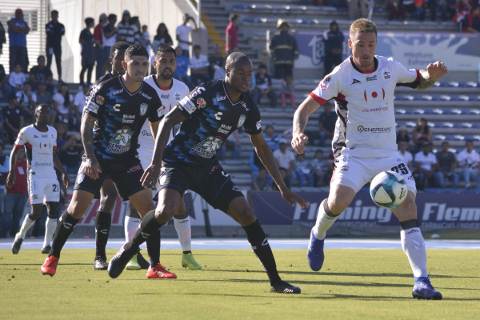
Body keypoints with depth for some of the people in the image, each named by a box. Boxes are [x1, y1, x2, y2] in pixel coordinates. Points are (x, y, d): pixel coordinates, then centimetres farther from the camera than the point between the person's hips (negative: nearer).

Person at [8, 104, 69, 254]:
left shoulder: (52, 131, 13)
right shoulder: (27, 131, -4)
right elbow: (14, 152, 2)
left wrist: (63, 172, 16)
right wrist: (11, 171, -7)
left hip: (51, 175, 5)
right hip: (35, 175, -5)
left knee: (54, 209, -4)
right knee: (36, 211, -10)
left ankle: (47, 244, 2)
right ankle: (20, 235, 14)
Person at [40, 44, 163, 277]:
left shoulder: (150, 96, -2)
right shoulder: (105, 89, -14)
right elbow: (86, 123, -10)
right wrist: (90, 157, -19)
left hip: (127, 160, 3)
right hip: (97, 158, -3)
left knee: (148, 208, -10)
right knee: (77, 207, -13)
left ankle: (155, 266, -1)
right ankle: (52, 257, 5)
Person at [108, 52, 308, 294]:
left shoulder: (247, 108, 1)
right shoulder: (207, 93, -18)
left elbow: (261, 148, 13)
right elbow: (168, 121, -18)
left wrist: (283, 188, 12)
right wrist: (155, 163, -27)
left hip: (207, 168, 6)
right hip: (177, 162, -6)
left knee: (246, 213, -7)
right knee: (166, 211, -31)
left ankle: (275, 280, -1)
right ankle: (127, 252, -5)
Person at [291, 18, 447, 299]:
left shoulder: (390, 68, 3)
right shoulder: (340, 76, -8)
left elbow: (420, 81, 22)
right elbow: (305, 108, -8)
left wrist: (433, 74, -2)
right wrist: (298, 134, -27)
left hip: (388, 154, 3)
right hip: (353, 153, -3)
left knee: (408, 206, -12)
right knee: (339, 201, -28)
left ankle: (422, 281, -11)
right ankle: (318, 236, 9)